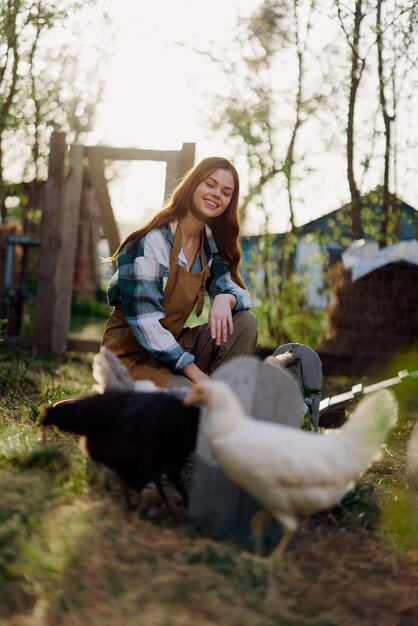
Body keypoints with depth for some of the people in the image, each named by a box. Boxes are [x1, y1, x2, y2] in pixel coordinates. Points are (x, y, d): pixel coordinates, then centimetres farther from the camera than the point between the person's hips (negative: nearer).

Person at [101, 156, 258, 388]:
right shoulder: (152, 241, -17)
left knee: (245, 322, -12)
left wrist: (225, 299, -24)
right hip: (133, 356, -7)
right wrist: (194, 372, -24)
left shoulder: (211, 244, 5)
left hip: (175, 344, 8)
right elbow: (144, 320, -21)